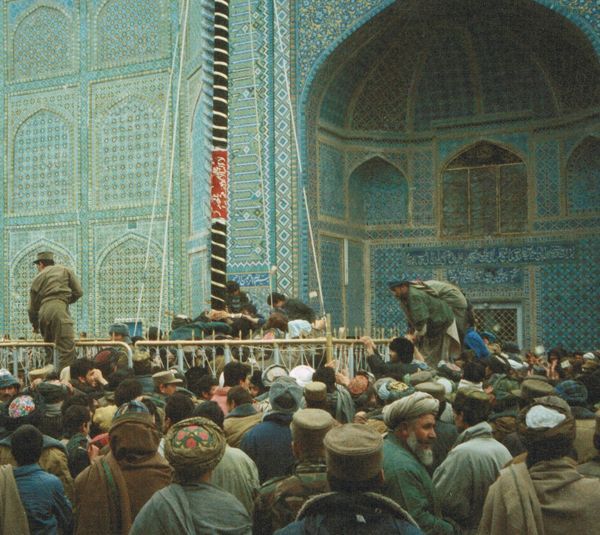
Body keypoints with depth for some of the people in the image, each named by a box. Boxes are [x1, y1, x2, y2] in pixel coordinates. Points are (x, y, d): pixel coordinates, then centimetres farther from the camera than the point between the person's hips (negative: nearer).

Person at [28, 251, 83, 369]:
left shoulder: (38, 278, 23)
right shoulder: (65, 271, 18)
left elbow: (33, 306, 24)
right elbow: (78, 291, 10)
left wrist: (35, 325, 37)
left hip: (43, 312, 4)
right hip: (59, 308, -4)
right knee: (67, 349, -11)